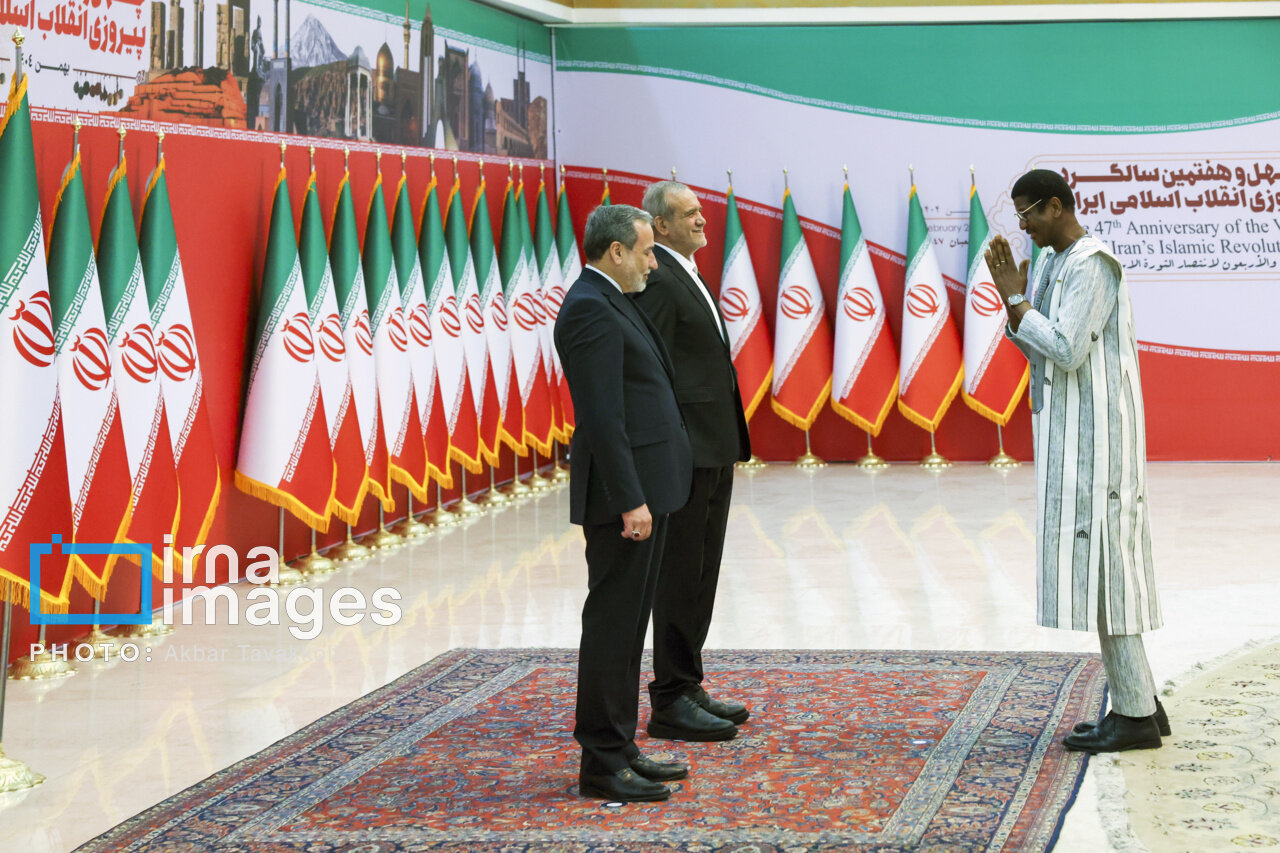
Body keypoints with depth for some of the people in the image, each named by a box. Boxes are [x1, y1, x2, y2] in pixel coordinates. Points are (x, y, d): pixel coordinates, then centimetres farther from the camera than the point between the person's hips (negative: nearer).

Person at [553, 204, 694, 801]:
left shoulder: (610, 303, 17)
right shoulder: (591, 310, -17)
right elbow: (603, 417, -22)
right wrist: (630, 500, -25)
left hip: (641, 488, 11)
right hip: (623, 492, -11)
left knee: (627, 623, 14)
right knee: (613, 623, -5)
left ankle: (620, 749, 22)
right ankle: (602, 764, 0)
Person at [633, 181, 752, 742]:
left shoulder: (687, 275, 17)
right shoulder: (657, 281, -15)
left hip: (713, 453, 10)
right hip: (685, 454, -10)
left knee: (701, 574, 14)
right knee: (680, 575, -4)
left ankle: (688, 688, 22)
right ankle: (670, 701, 2)